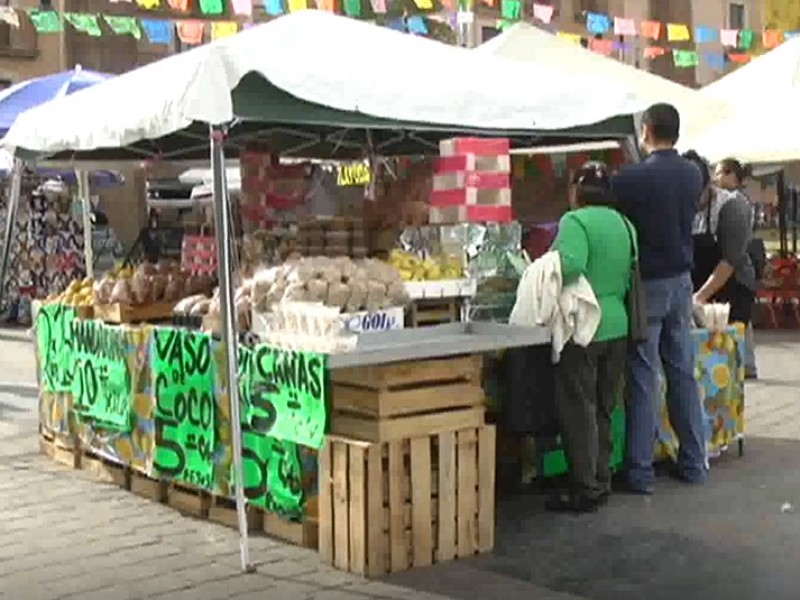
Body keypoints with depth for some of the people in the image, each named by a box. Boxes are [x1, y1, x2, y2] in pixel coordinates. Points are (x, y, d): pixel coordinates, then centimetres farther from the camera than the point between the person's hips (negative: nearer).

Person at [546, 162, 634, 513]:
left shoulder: (576, 221, -12)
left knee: (578, 411, 0)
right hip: (617, 326, 7)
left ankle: (585, 491, 4)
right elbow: (631, 274, 15)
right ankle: (601, 482, 23)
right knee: (603, 410, 16)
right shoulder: (624, 224, 11)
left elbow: (569, 266, -26)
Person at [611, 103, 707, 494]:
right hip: (680, 280, 5)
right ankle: (693, 462, 19)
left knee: (644, 379, -2)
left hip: (645, 284, -5)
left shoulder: (629, 178, -16)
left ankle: (640, 472, 2)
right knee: (683, 373, 12)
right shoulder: (693, 175, 4)